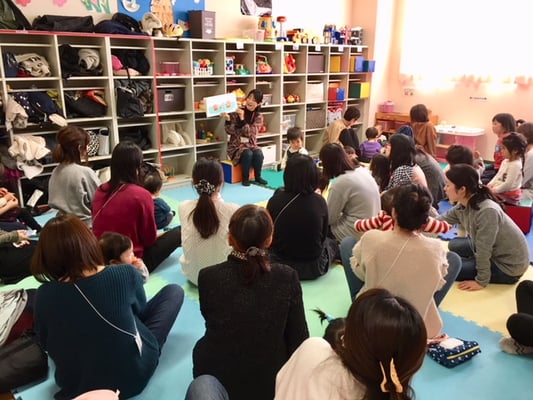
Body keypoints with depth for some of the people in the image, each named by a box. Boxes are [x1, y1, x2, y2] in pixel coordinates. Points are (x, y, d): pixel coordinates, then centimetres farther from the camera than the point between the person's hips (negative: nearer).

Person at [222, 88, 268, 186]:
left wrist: (242, 118, -25)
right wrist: (227, 119, -27)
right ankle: (245, 177, -11)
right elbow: (229, 131, -9)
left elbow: (250, 133, -16)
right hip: (236, 145, -2)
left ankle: (258, 176, -6)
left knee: (259, 154, -30)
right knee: (247, 154, -32)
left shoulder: (259, 117, -2)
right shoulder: (236, 112, -5)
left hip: (250, 144, 2)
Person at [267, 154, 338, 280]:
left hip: (280, 264, 1)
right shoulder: (319, 201, -14)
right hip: (313, 267, 0)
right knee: (331, 243, 31)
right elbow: (323, 236, 1)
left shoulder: (275, 200, -16)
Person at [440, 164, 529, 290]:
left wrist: (481, 281, -19)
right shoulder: (463, 205, -8)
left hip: (508, 266, -8)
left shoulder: (487, 211, -34)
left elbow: (483, 251, -27)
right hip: (494, 252, 8)